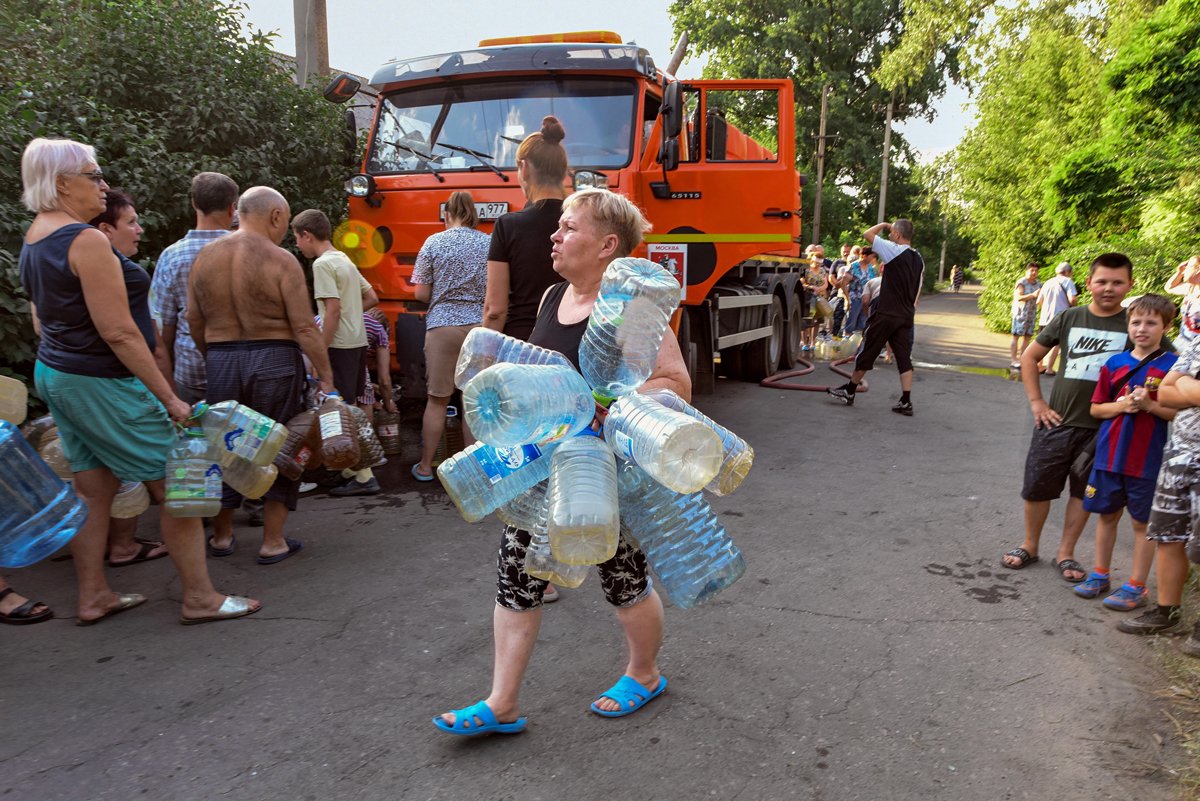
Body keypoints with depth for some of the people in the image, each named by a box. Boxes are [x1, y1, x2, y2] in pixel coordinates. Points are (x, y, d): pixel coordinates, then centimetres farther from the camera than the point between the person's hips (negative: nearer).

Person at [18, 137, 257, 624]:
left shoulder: (34, 239, 11)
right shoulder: (87, 241, -19)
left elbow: (42, 323, 18)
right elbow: (118, 332, -22)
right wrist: (168, 397, -19)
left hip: (55, 375, 10)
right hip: (103, 383, -10)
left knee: (93, 491, 16)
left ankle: (93, 597, 25)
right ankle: (200, 598, 7)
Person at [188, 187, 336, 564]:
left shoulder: (204, 257, 5)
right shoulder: (280, 260, -11)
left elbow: (194, 322, 9)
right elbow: (304, 327, -14)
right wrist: (326, 376, -10)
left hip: (220, 360, 5)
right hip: (273, 360, -4)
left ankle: (221, 535, 29)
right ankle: (273, 542, 12)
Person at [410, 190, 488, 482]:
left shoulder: (434, 242, 1)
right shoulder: (490, 243, 4)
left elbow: (421, 293, 1)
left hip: (442, 325, -1)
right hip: (480, 325, 1)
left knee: (436, 400, 8)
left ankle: (425, 466, 17)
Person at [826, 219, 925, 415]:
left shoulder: (894, 250, -12)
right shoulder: (919, 259, 12)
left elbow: (867, 234, -7)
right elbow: (917, 292, 16)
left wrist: (884, 225, 9)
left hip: (886, 314, -7)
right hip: (906, 317, 7)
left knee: (867, 352, 4)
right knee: (904, 358, 5)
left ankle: (849, 392, 15)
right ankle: (906, 402, 2)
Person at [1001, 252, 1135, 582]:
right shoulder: (1069, 318, 0)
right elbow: (1029, 357, 8)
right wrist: (1036, 402, 1)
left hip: (1102, 428, -1)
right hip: (1057, 422, 1)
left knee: (1083, 492, 11)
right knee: (1037, 487, 8)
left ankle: (1065, 554, 26)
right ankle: (1029, 546, 27)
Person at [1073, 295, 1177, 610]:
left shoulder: (1174, 366, -6)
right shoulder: (1114, 364, 3)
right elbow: (1096, 408, 7)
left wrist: (1149, 405, -21)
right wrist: (1121, 405, -12)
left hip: (1147, 461, -3)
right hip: (1109, 455, 3)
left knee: (1142, 523, 7)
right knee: (1107, 515, 14)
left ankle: (1136, 586, 19)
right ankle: (1100, 575, 29)